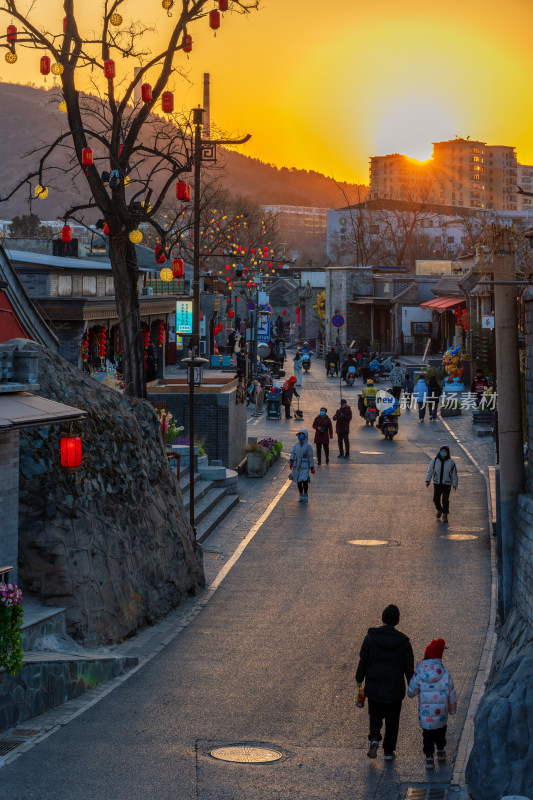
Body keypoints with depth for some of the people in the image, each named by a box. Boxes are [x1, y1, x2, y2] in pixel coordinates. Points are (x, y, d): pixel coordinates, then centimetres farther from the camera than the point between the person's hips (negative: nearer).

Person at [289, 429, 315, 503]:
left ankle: (305, 496, 0)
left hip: (305, 467, -4)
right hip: (297, 466, 4)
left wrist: (312, 468, -1)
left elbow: (310, 457, -3)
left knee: (304, 481, -13)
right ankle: (301, 496, 20)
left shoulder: (308, 446, -6)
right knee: (299, 482, 6)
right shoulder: (296, 445, 6)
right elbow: (293, 453, 9)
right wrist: (291, 462, -6)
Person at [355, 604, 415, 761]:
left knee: (375, 715, 16)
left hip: (374, 687, 0)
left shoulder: (371, 637, -9)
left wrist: (359, 678, 11)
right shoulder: (403, 641, -8)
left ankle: (374, 739, -8)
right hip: (395, 689, 0)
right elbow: (409, 667, -3)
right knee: (392, 720, 13)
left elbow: (363, 660, -4)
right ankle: (389, 751, 17)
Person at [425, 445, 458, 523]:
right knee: (436, 499, 0)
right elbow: (430, 471, 1)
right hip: (437, 484, 2)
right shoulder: (435, 460, -4)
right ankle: (439, 510, 29)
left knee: (445, 500, -7)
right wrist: (427, 480, -9)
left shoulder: (451, 462, -6)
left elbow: (454, 474, 2)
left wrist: (455, 484, 4)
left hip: (447, 484, -2)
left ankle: (445, 515, 5)